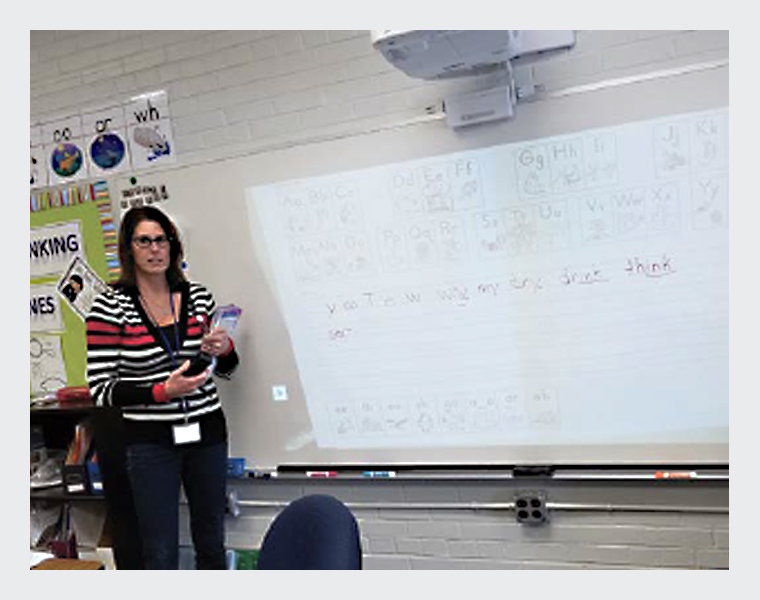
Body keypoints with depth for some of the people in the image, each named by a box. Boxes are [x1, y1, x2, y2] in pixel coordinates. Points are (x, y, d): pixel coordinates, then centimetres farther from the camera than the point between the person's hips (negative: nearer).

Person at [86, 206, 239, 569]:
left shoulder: (197, 296, 4)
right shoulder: (110, 306, -7)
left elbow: (225, 370, 13)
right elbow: (101, 389, -8)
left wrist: (224, 349, -9)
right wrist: (162, 392, -20)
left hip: (207, 433, 4)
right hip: (151, 441, -3)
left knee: (212, 543, 15)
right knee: (161, 554, 3)